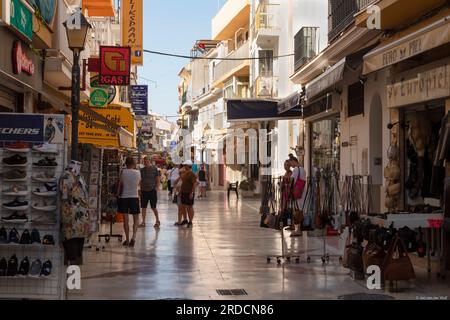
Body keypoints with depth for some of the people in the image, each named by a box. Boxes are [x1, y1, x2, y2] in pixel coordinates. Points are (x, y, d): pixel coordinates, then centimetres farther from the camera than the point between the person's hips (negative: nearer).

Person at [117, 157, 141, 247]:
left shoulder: (123, 172, -7)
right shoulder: (138, 172, -4)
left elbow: (120, 184, 0)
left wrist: (118, 194, 14)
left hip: (124, 196, 0)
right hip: (134, 196, 0)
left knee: (125, 219, 6)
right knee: (136, 218, 9)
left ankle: (127, 239, 9)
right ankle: (133, 236, -10)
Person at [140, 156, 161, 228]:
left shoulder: (154, 169, -2)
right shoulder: (142, 170, 8)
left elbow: (158, 180, -1)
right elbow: (140, 181, 14)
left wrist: (156, 188, -10)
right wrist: (140, 189, 5)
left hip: (152, 190, -4)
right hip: (144, 191, 4)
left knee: (153, 207, -2)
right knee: (143, 207, 5)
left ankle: (157, 221, 13)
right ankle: (143, 222, 13)